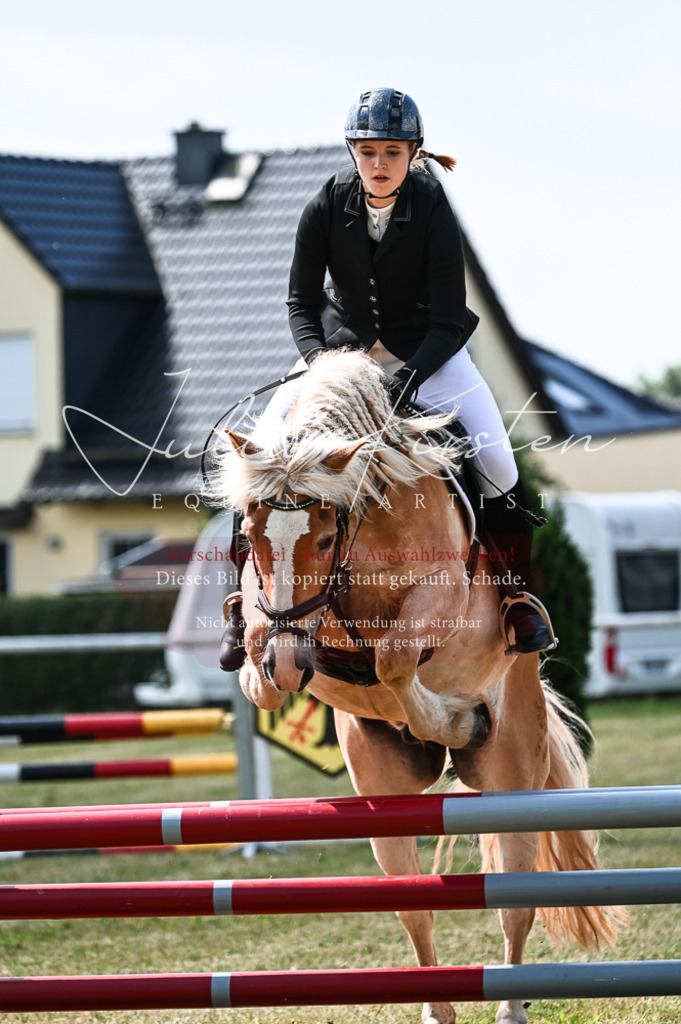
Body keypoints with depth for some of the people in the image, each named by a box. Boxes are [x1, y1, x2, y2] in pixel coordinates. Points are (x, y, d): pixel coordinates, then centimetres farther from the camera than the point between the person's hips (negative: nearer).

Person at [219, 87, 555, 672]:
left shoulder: (433, 211, -19)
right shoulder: (328, 206, -14)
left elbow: (448, 321, -18)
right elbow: (301, 302, -6)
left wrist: (411, 373, -35)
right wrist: (319, 361, -24)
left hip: (424, 347, -2)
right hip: (341, 342, 2)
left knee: (496, 463, -21)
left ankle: (522, 602, -1)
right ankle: (245, 608, -3)